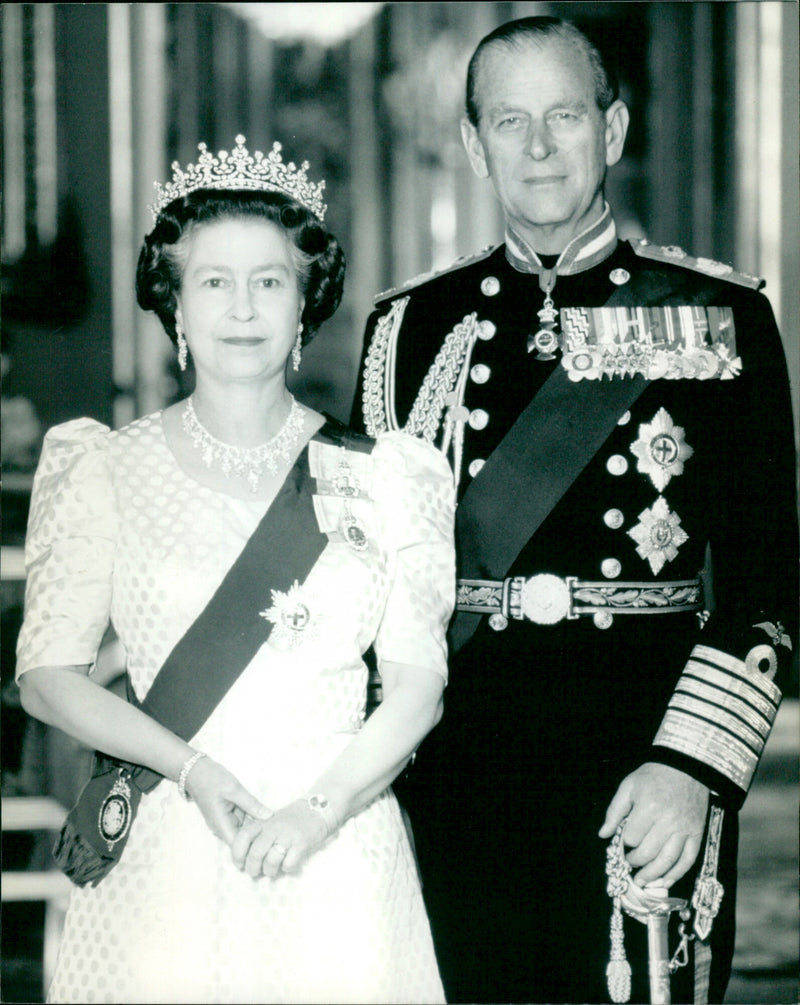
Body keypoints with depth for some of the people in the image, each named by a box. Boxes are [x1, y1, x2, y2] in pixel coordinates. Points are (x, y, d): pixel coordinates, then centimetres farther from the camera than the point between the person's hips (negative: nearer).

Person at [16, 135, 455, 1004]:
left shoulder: (381, 476, 6)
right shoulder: (107, 470, 5)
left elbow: (417, 686, 3)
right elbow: (49, 675, 1)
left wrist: (319, 811, -13)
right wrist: (196, 773, -12)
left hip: (337, 866, 1)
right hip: (165, 869, 0)